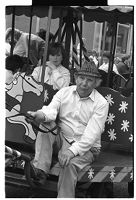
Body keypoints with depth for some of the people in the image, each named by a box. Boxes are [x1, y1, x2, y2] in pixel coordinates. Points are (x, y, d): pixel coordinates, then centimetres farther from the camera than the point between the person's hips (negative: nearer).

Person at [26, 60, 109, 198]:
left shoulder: (101, 103, -7)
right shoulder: (64, 92, 5)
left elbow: (91, 134, -16)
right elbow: (51, 110, -12)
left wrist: (72, 150, -29)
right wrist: (42, 115, -38)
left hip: (86, 147, -4)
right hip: (62, 139, 4)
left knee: (70, 163, -34)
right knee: (45, 125, -22)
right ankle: (41, 169, -32)